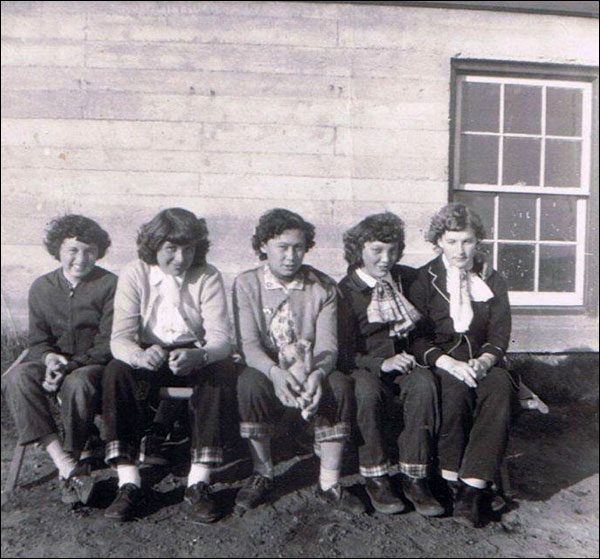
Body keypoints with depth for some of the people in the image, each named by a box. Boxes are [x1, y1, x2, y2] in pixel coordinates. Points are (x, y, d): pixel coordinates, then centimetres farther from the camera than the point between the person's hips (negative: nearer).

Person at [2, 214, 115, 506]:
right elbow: (37, 341, 9)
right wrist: (49, 357, -14)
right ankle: (65, 464, -32)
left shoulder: (110, 285, -4)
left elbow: (107, 343, -8)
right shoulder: (42, 287, 10)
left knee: (79, 383, -37)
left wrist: (70, 366, -20)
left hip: (92, 364, -4)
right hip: (52, 362, 4)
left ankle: (70, 463, -17)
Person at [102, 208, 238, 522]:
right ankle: (129, 483, -23)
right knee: (116, 372, -29)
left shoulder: (207, 277, -9)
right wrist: (140, 355, -41)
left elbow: (220, 338, -18)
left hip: (194, 357, 0)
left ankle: (199, 481, -24)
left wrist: (198, 356, -42)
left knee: (223, 370, -31)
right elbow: (120, 338, -16)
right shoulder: (134, 274, -8)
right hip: (147, 358, 1)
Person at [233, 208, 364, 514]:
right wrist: (275, 371, -34)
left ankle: (329, 483, -13)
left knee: (340, 384, -29)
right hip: (266, 370, -1)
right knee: (250, 383, -33)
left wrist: (317, 374, -32)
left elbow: (327, 344, -9)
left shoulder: (323, 287, 0)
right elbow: (248, 344, -13)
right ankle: (262, 474, -9)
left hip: (310, 370, 1)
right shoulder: (246, 284, -3)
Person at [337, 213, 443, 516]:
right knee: (367, 391, -35)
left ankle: (415, 479, -21)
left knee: (423, 383, -30)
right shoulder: (345, 291, -3)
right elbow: (345, 354, -8)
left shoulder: (408, 278, 9)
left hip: (405, 361, 3)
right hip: (365, 368, -2)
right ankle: (375, 480, -17)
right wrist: (382, 364, -24)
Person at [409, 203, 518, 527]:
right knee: (455, 387, -35)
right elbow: (416, 338, -5)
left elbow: (499, 336, 5)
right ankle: (450, 479, -24)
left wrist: (484, 361, -18)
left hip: (481, 360, 2)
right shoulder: (423, 279, 3)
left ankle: (472, 486, -32)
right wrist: (450, 363, -22)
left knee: (500, 386, -31)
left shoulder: (493, 281, 12)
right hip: (438, 362, -2)